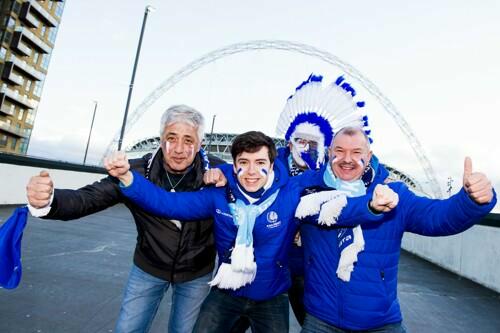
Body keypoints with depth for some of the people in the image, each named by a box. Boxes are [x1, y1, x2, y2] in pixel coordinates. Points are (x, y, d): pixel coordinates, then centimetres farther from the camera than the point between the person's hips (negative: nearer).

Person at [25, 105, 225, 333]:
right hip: (149, 268, 1)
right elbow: (89, 198, -23)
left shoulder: (215, 170, -22)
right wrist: (47, 199, -43)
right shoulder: (137, 171, -20)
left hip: (195, 274, 0)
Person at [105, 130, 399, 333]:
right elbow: (169, 203, -14)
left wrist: (372, 206, -44)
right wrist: (128, 177, -26)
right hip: (226, 292, 1)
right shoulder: (219, 195, -16)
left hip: (272, 297, 0)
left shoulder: (293, 194, -21)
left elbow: (337, 208, -23)